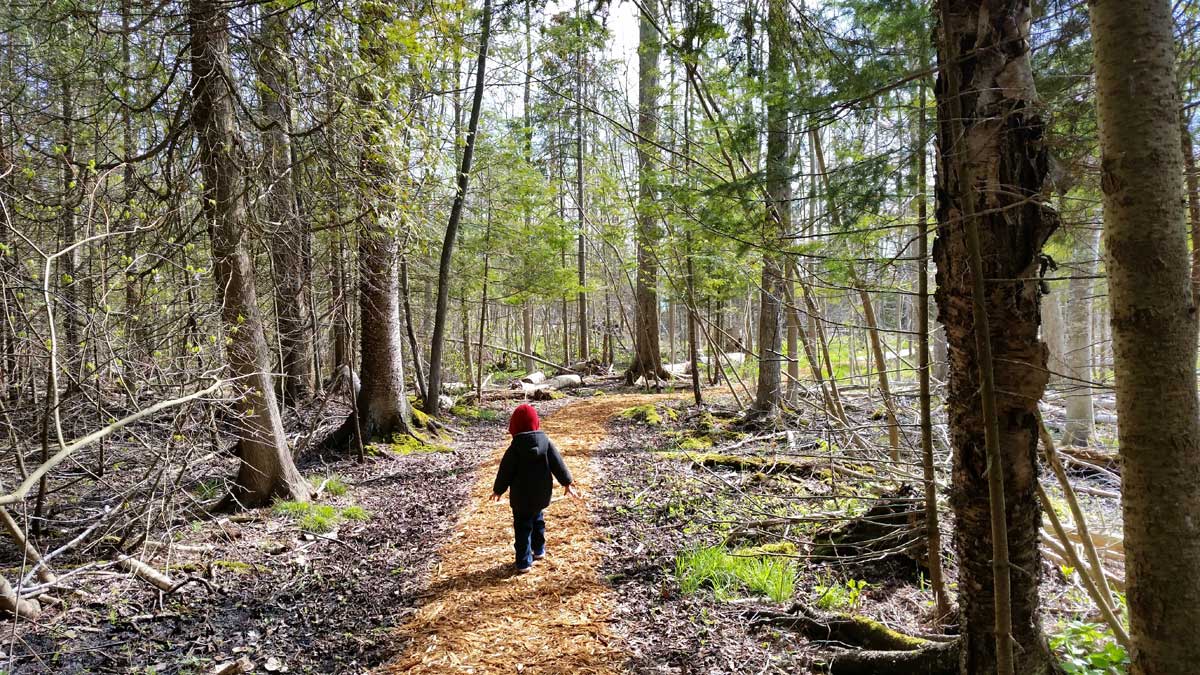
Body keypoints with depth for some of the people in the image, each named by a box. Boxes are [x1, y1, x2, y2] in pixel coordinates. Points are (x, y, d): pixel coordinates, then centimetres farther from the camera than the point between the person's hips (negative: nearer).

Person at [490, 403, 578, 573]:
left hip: (521, 496, -4)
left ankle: (524, 562, 3)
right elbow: (558, 464, -2)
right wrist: (567, 484, 6)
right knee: (537, 520, 25)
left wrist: (498, 490, 6)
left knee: (523, 526, 3)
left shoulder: (515, 447, -15)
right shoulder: (546, 441, -5)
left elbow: (505, 471, -8)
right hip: (541, 494, 4)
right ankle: (539, 550, 37)